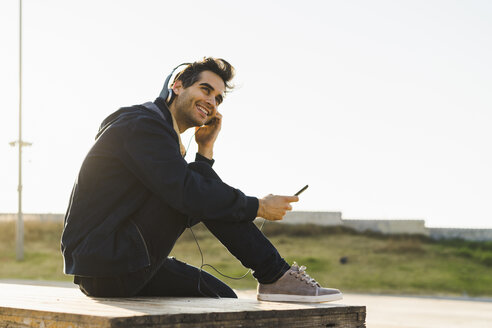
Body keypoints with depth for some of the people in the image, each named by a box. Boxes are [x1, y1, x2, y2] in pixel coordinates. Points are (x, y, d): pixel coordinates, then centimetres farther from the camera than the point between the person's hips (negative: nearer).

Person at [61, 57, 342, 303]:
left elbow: (188, 219, 14)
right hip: (108, 264, -10)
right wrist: (259, 207, -13)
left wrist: (206, 149, 10)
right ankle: (276, 276, -9)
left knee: (220, 296, 10)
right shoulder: (145, 123, -11)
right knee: (205, 196, -15)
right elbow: (186, 193, -24)